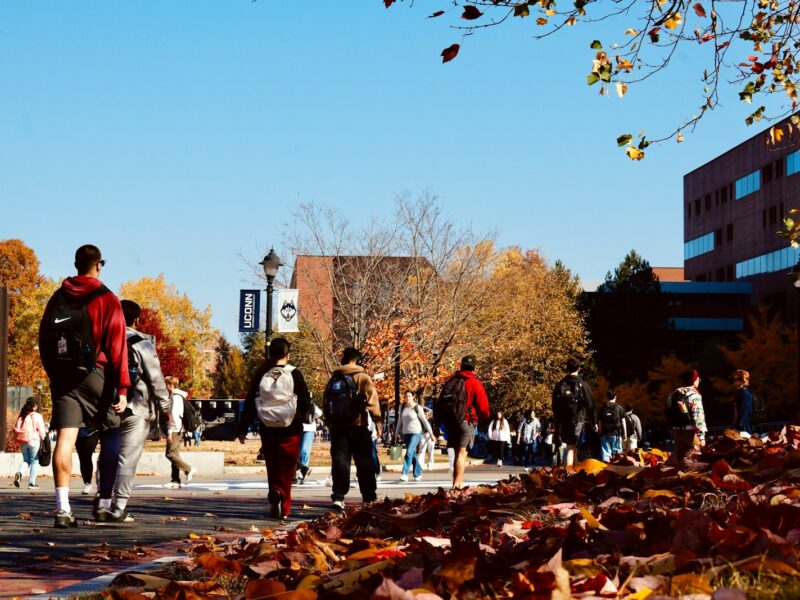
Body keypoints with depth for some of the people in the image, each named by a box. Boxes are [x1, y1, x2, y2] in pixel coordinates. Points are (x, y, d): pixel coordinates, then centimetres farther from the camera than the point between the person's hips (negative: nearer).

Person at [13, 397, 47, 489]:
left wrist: (19, 439, 16)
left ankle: (19, 473, -13)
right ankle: (32, 482, 1)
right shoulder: (37, 416, -6)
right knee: (34, 461, 5)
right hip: (34, 440, -4)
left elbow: (16, 429, 7)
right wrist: (43, 440, 4)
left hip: (23, 442, 4)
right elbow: (41, 431, -7)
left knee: (26, 460, 16)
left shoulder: (21, 416, 7)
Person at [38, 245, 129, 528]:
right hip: (94, 376, -3)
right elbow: (117, 346, -8)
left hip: (61, 376, 3)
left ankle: (62, 508, -11)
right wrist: (122, 388, -8)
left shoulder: (58, 297, 10)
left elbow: (44, 340, 14)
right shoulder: (107, 300, -3)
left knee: (64, 439, -3)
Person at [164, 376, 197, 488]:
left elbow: (174, 415, -19)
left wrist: (169, 432, -21)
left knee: (170, 454, -12)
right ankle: (175, 480, 6)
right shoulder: (178, 396, 18)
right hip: (177, 430, 10)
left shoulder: (175, 397, -12)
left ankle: (189, 469, -10)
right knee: (175, 454, 7)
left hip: (175, 429, -10)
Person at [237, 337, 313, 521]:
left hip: (267, 430, 2)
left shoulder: (260, 375, 2)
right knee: (286, 470, 0)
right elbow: (306, 403, -1)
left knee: (272, 468, 16)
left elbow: (249, 404, 4)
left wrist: (243, 429, 10)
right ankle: (283, 510, -13)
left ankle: (274, 492, -7)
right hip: (290, 430, -2)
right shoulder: (294, 375, -5)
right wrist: (302, 418, 20)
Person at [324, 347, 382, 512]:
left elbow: (326, 403, 12)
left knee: (339, 460, 2)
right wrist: (377, 420, -7)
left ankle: (338, 497, -10)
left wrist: (330, 423, 16)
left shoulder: (333, 379, 11)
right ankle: (369, 498, 10)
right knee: (364, 463, 6)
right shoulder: (362, 377, -2)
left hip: (337, 426, 3)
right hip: (358, 426, -3)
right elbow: (372, 400, -10)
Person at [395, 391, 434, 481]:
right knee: (413, 454, 10)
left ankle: (404, 473, -24)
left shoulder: (417, 408, -7)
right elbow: (400, 420, 16)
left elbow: (424, 421, -1)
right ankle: (418, 473, 21)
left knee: (409, 452, -18)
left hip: (416, 433, -5)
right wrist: (397, 432, 15)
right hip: (406, 433, 5)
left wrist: (430, 432, 3)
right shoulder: (403, 407, 7)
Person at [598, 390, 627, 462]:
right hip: (616, 434, -1)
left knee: (605, 452, 0)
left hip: (605, 433, 2)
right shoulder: (619, 408, -1)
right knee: (617, 452, 4)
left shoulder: (603, 408, 4)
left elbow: (600, 422, 7)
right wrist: (625, 434, 6)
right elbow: (623, 421, 0)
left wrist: (600, 433, 15)